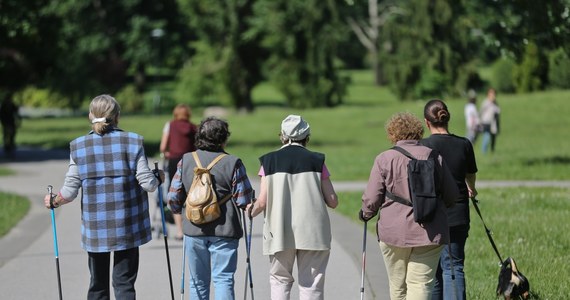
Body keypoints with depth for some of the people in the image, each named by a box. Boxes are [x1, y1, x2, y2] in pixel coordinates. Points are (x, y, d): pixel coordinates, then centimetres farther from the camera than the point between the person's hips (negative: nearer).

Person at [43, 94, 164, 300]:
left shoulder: (78, 146, -1)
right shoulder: (132, 142, -5)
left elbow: (70, 191, -2)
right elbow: (147, 183, -6)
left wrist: (53, 202, 18)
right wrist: (158, 178, 16)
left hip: (95, 228, 1)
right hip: (127, 228, -1)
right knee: (124, 283, 3)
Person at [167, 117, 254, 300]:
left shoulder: (185, 161, 2)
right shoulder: (232, 163, -7)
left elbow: (174, 198, 3)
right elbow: (244, 201, -7)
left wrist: (177, 211, 23)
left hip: (194, 230, 3)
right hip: (224, 231, -3)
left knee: (198, 282, 14)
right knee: (223, 279, -2)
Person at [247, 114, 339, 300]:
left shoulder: (270, 161, 2)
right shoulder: (316, 161, 3)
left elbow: (262, 202, -3)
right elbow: (332, 202, 1)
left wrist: (251, 211, 18)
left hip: (280, 233, 0)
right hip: (312, 232, 0)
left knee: (280, 279, 15)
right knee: (312, 284, 4)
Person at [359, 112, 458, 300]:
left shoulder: (384, 159, -4)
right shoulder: (434, 157, 3)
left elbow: (371, 199, -5)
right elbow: (451, 196, 10)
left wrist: (365, 214, 16)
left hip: (393, 233, -1)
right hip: (429, 234, 1)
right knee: (421, 284, -3)